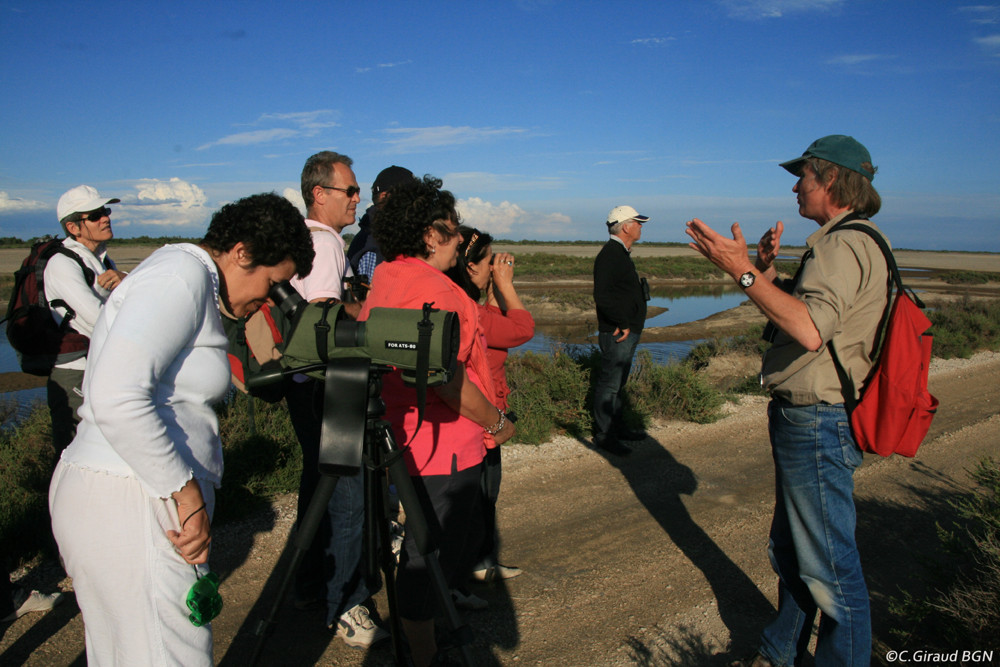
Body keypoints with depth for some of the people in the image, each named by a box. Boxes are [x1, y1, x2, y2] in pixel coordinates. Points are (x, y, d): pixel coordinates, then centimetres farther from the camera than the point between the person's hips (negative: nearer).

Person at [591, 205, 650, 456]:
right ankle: (603, 436, 4)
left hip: (628, 332, 11)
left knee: (618, 383, 19)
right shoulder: (610, 255, -17)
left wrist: (630, 324, 15)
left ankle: (616, 427, 30)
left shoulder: (620, 253, 17)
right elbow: (602, 297, -27)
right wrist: (622, 324, -21)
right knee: (609, 384, -3)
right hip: (618, 333, -11)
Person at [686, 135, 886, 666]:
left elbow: (809, 330, -33)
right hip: (802, 418, 11)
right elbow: (788, 317, 19)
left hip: (819, 424, -11)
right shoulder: (841, 243, 17)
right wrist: (767, 270, 3)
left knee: (828, 566, 1)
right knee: (790, 553, 23)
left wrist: (744, 272, -29)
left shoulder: (844, 245, -18)